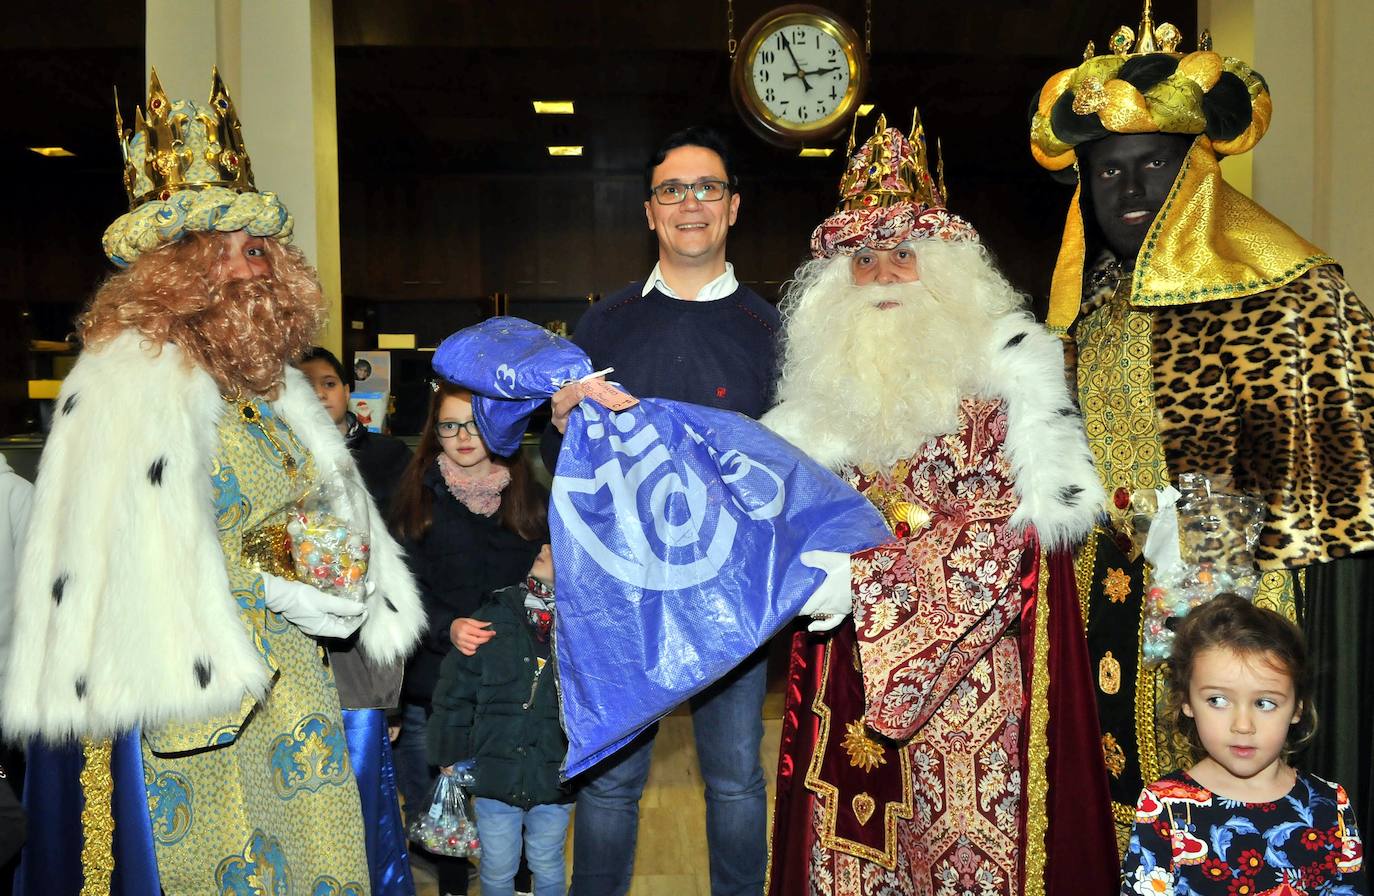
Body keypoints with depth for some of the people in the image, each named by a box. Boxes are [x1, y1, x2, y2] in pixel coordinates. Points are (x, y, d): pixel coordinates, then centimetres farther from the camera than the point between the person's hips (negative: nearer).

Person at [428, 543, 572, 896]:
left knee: (547, 867, 20)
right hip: (496, 772, 1)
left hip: (554, 778, 0)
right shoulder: (494, 617, -10)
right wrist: (450, 756, 2)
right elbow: (455, 693, -1)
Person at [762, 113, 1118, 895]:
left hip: (972, 671, -4)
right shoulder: (832, 379, 10)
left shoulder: (996, 367, -4)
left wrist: (860, 577, -17)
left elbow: (998, 533, -12)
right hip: (849, 669, 4)